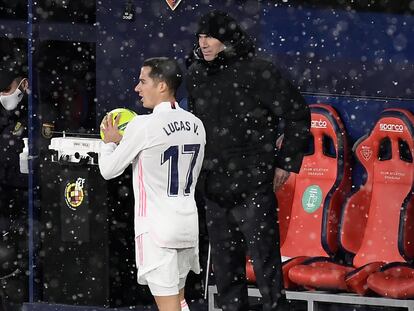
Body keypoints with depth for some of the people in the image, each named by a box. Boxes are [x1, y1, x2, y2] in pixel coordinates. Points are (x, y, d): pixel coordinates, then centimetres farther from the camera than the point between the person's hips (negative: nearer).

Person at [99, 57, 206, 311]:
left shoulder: (144, 126, -14)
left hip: (157, 227, -6)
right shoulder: (195, 124, 5)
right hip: (188, 223, 7)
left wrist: (110, 141, 15)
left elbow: (108, 170, -6)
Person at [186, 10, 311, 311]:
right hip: (215, 187, 6)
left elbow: (297, 114, -5)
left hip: (253, 186, -6)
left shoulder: (256, 71, -10)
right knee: (224, 265, 11)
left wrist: (287, 163, -4)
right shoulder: (196, 75, 7)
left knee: (264, 259, -6)